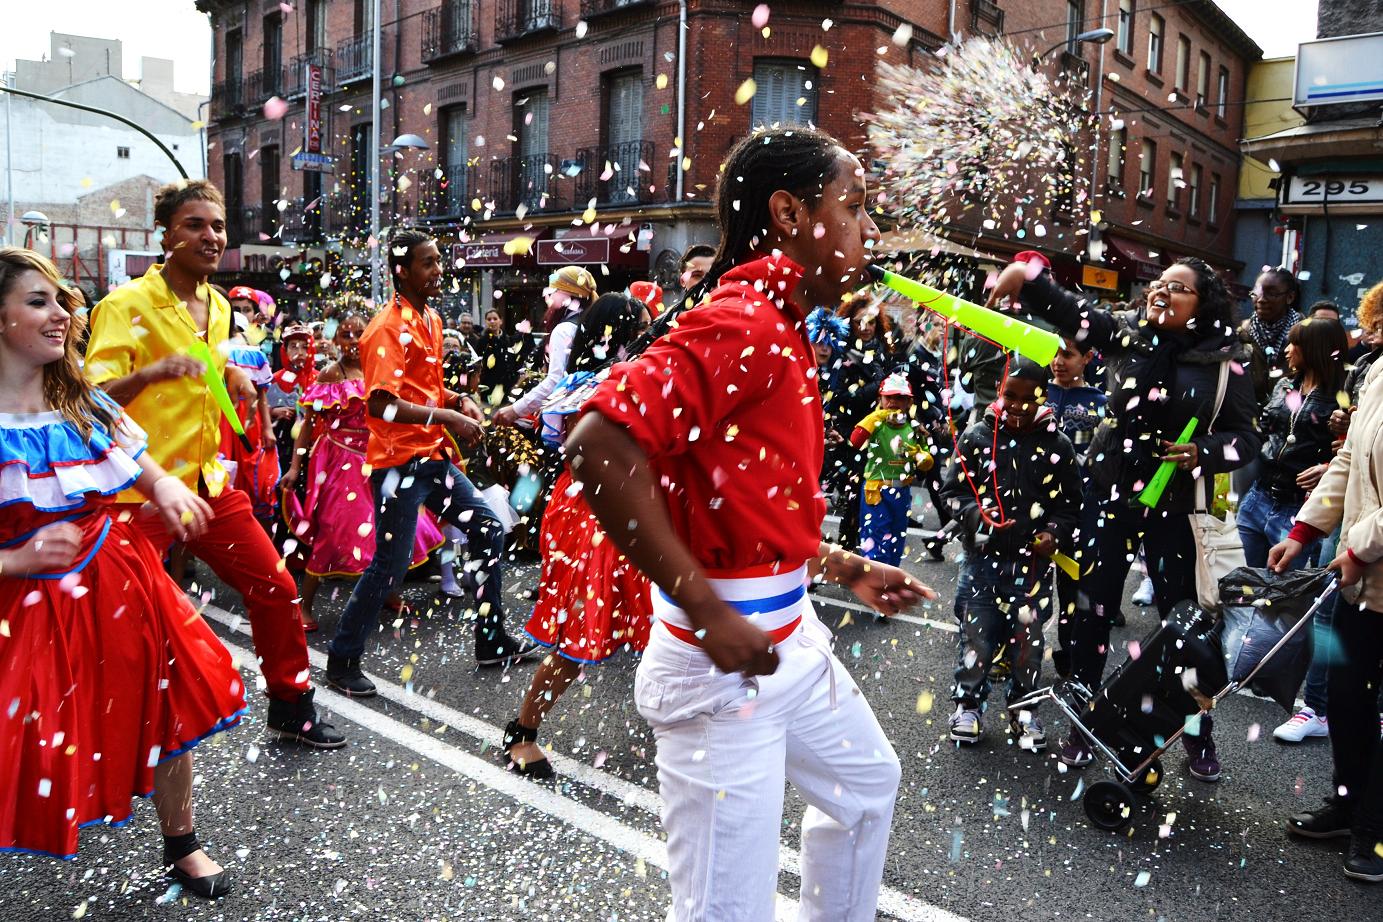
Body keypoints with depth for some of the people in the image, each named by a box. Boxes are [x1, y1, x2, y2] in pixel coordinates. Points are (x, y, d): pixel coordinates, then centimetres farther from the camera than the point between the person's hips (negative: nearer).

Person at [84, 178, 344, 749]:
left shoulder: (219, 306, 11)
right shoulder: (127, 305, -11)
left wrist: (235, 379, 9)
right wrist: (152, 372, -36)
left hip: (208, 484, 7)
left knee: (276, 588, 8)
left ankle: (291, 708, 25)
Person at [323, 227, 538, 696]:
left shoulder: (432, 319, 14)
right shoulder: (388, 328, -14)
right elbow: (382, 404, -23)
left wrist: (459, 400, 5)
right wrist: (448, 419, -20)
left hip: (432, 456, 9)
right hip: (398, 460, -9)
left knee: (487, 530, 12)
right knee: (390, 565, -3)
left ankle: (491, 640, 24)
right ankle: (341, 660, 14)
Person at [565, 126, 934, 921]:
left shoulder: (782, 328, 12)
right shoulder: (741, 320, -20)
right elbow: (600, 446, -31)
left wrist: (846, 569, 18)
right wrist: (711, 615, -27)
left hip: (792, 637, 10)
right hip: (725, 665, -10)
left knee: (868, 780, 30)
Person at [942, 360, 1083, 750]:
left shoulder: (1058, 444, 1)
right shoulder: (977, 435, -1)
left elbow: (1070, 503, 6)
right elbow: (953, 489, 1)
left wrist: (1056, 533, -12)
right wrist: (978, 515, -17)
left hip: (1033, 559, 1)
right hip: (983, 555, 0)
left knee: (1027, 635, 9)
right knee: (975, 633, 4)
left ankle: (1023, 709, 28)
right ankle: (968, 703, 23)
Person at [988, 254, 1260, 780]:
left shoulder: (1225, 361, -4)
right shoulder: (1126, 335, 0)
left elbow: (1246, 437, 0)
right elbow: (1069, 313, -13)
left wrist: (1202, 452, -20)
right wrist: (1025, 277, -30)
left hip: (1174, 507, -1)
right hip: (1109, 496, 2)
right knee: (1092, 611, 7)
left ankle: (1198, 736, 28)